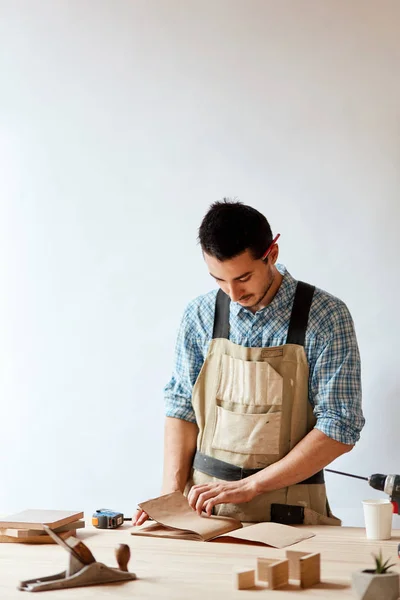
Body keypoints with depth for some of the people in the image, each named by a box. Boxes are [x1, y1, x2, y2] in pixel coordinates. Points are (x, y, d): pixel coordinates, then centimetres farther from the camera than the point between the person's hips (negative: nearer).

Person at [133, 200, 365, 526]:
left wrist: (248, 487, -14)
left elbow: (340, 429, -10)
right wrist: (171, 494, -4)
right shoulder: (200, 315, 2)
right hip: (204, 503, 1)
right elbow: (182, 408, 10)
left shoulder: (326, 316, -8)